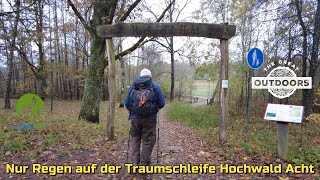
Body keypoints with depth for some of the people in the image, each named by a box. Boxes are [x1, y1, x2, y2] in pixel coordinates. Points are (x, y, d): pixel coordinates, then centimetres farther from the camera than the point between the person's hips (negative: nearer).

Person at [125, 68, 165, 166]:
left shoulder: (133, 86, 4)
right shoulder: (155, 87, -1)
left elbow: (127, 103, 4)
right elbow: (162, 104, -2)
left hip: (135, 118, 2)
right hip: (150, 119, -2)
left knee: (134, 139, 18)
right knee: (148, 141, 9)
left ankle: (134, 163, 14)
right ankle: (144, 164, 15)